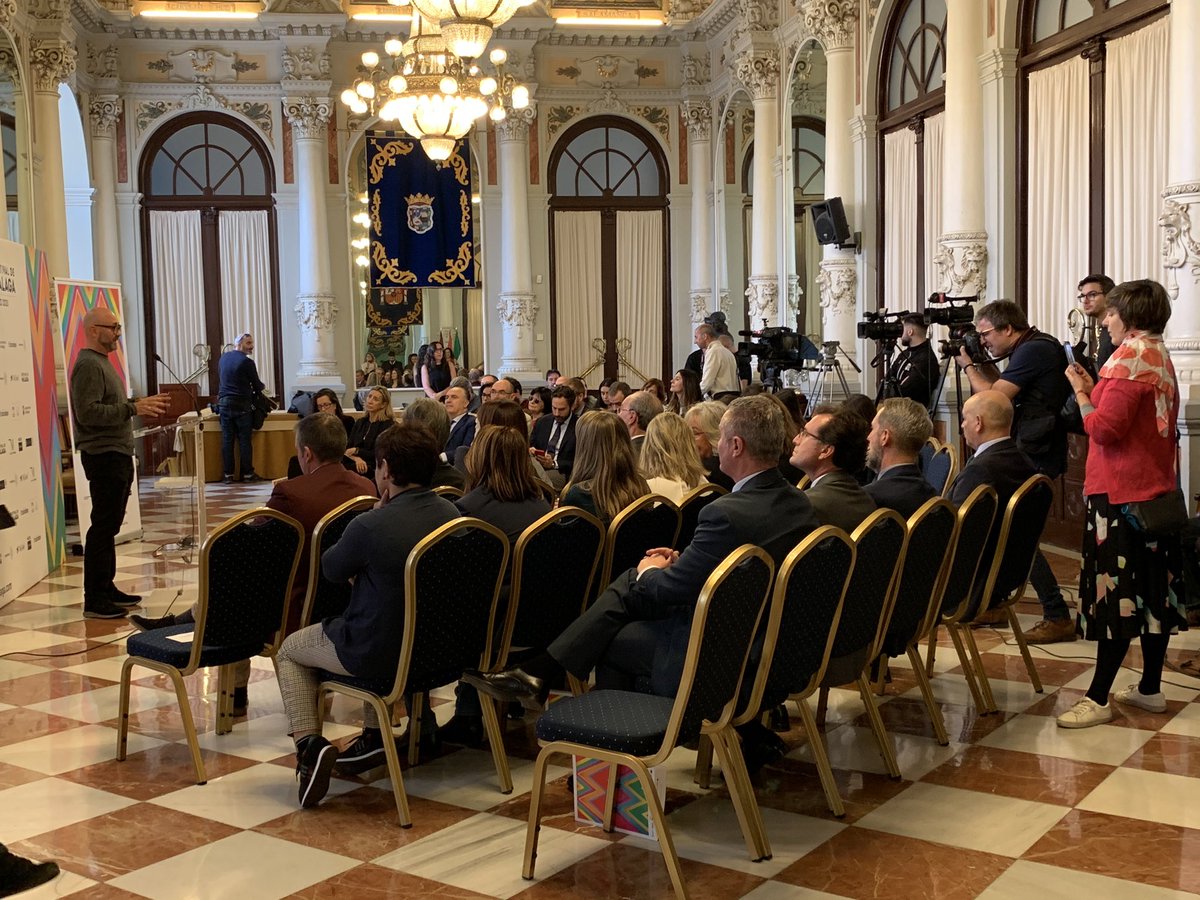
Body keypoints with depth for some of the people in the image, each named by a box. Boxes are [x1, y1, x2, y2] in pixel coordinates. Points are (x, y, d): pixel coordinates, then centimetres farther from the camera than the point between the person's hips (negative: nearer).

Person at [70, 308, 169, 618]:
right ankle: (95, 599, -5)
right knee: (103, 526, -8)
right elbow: (88, 412, -23)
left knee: (109, 525, 14)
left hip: (117, 455, 10)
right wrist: (133, 408, -24)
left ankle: (106, 589, 21)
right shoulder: (88, 365, -14)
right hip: (103, 456, -10)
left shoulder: (102, 362, 19)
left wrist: (141, 405, 10)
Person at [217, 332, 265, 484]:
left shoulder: (223, 357, 10)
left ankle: (228, 474, 5)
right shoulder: (247, 362, -9)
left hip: (224, 402, 5)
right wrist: (261, 387, 20)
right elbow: (257, 386, -2)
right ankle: (247, 474, 1)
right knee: (244, 440, 0)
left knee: (227, 440, 5)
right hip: (241, 404, -5)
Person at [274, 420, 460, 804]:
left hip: (379, 653, -6)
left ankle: (309, 744, 4)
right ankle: (374, 735, 33)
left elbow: (330, 568, -4)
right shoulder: (451, 514, -6)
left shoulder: (371, 527, -26)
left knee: (289, 650, 22)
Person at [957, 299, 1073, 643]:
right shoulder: (1033, 348, 15)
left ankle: (1058, 617, -4)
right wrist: (980, 366, 10)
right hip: (1030, 454, 10)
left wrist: (969, 366, -4)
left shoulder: (1034, 350, -16)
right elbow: (1005, 390, 21)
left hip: (1036, 459, -10)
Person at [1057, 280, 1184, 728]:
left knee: (1115, 592, -8)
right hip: (1155, 487, 10)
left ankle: (1097, 698, -6)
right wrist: (1093, 389, 11)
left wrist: (1080, 391, -9)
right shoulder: (1160, 359, 15)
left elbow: (1104, 429, -22)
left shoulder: (1130, 360, -15)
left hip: (1120, 493, -10)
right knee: (1152, 590, 12)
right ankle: (1150, 688, 20)